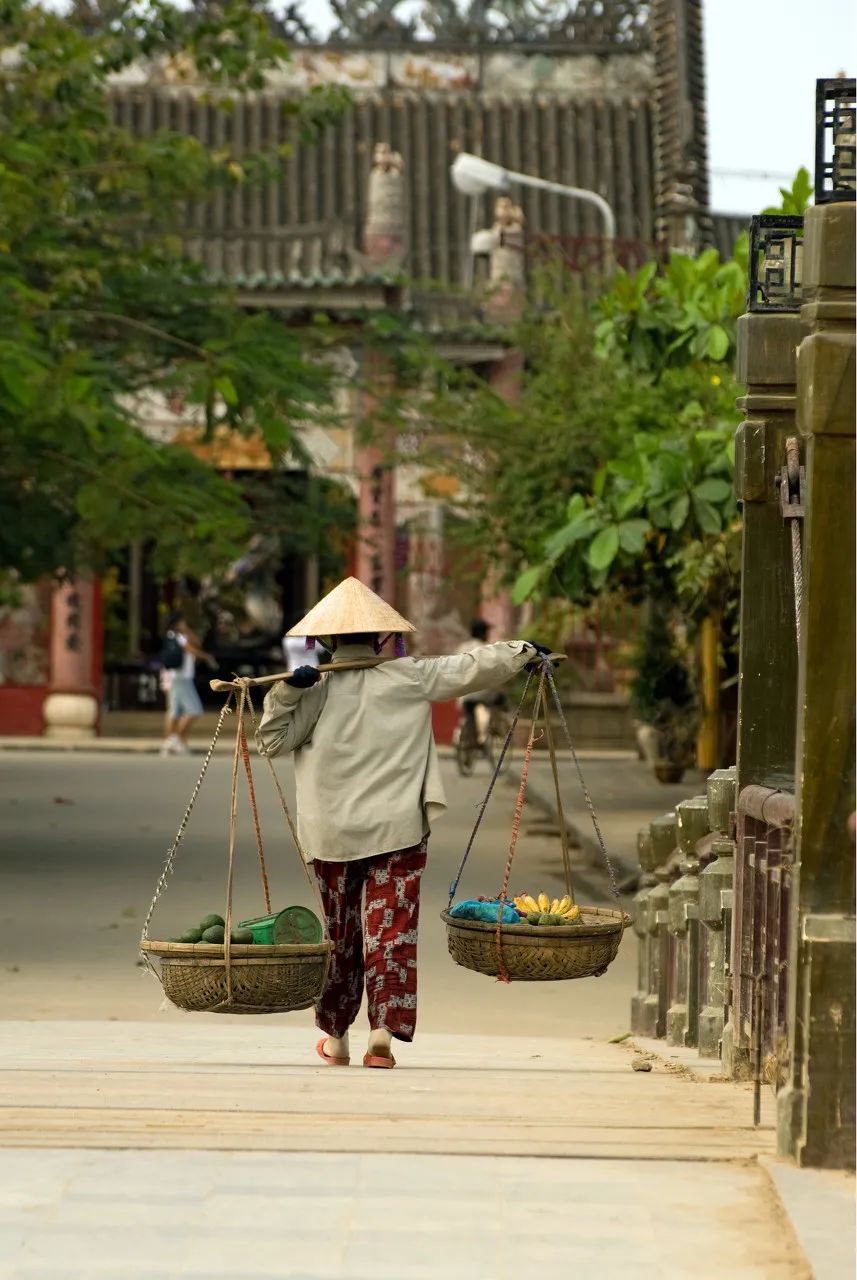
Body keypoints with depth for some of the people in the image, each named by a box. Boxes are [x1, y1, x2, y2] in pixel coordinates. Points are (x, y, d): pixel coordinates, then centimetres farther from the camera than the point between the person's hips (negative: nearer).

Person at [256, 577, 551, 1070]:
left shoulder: (318, 689, -1)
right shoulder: (412, 678, -1)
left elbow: (273, 739, -2)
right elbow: (471, 668, 5)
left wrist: (287, 691, -9)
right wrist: (523, 651, 17)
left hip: (333, 833, 1)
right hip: (397, 830, -1)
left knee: (338, 931, 13)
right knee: (392, 929, -1)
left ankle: (336, 1036, 21)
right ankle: (384, 1028, -15)